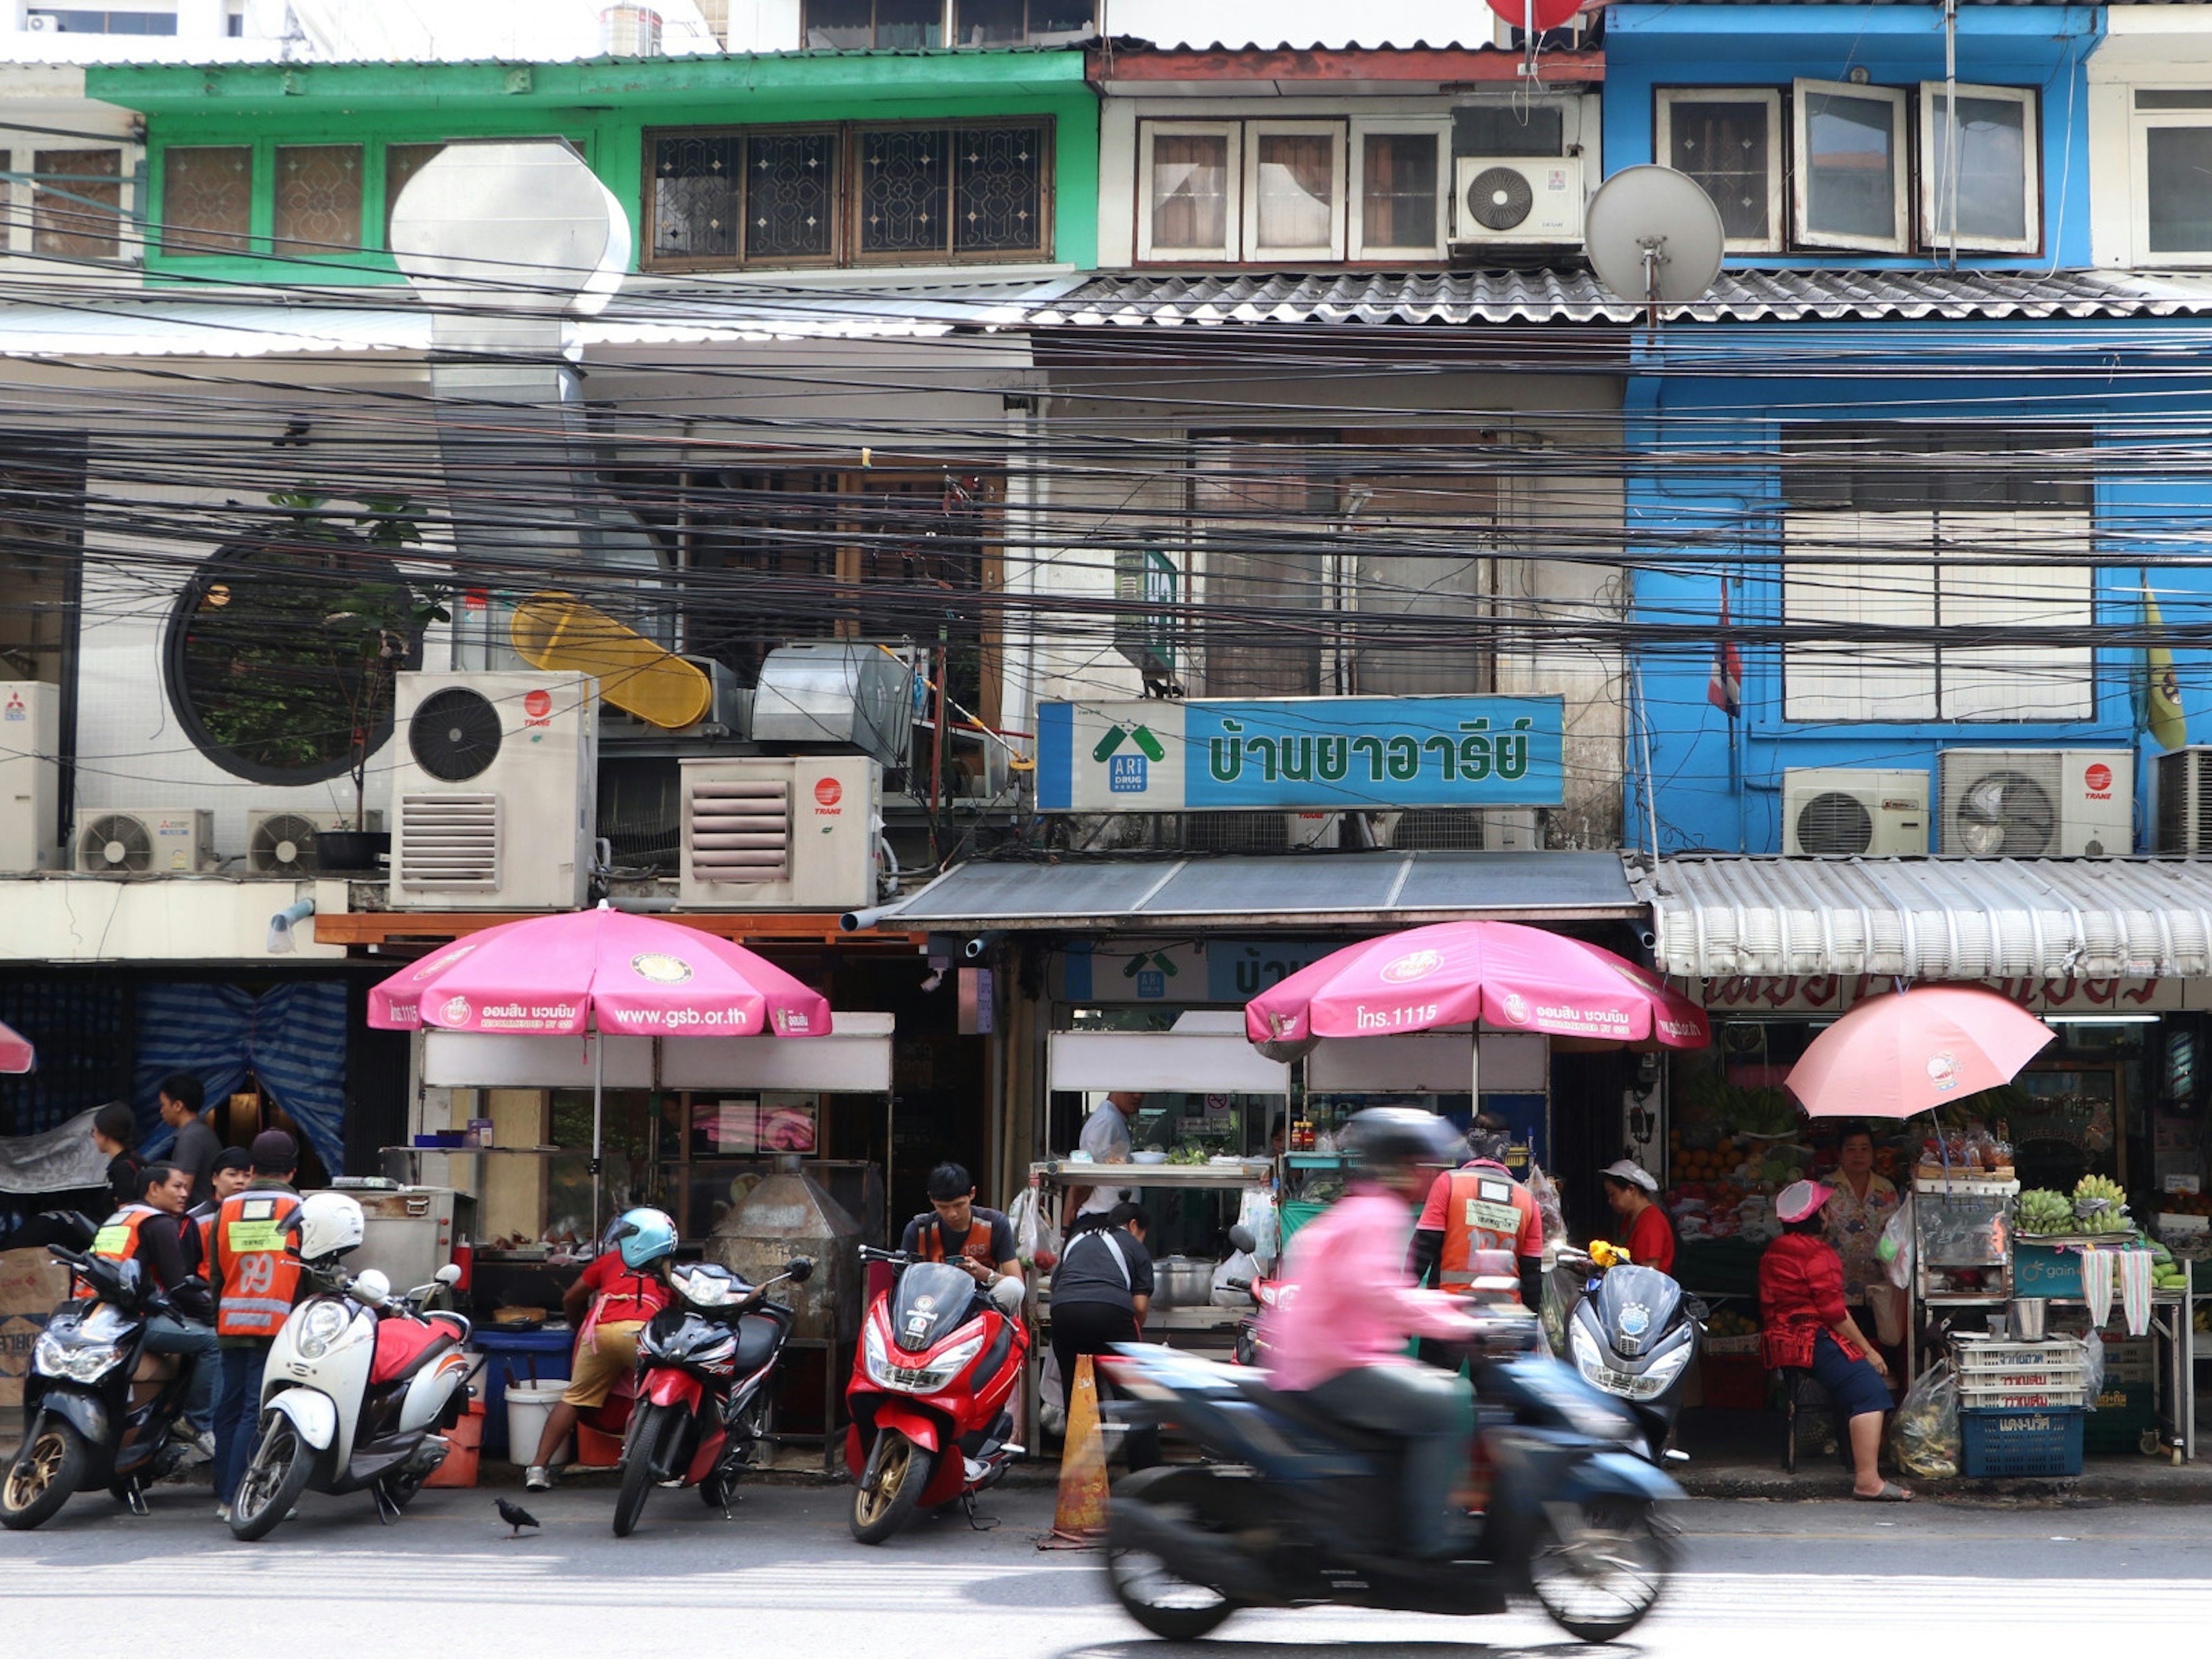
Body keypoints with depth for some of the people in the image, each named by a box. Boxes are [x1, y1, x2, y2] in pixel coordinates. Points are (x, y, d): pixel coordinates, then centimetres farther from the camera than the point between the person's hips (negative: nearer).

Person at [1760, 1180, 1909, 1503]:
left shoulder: (1773, 1252, 18)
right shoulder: (1817, 1252, -10)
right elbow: (1834, 1312, -15)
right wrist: (1868, 1351, -6)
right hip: (1813, 1341, -10)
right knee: (1869, 1390, -20)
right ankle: (1867, 1480, -33)